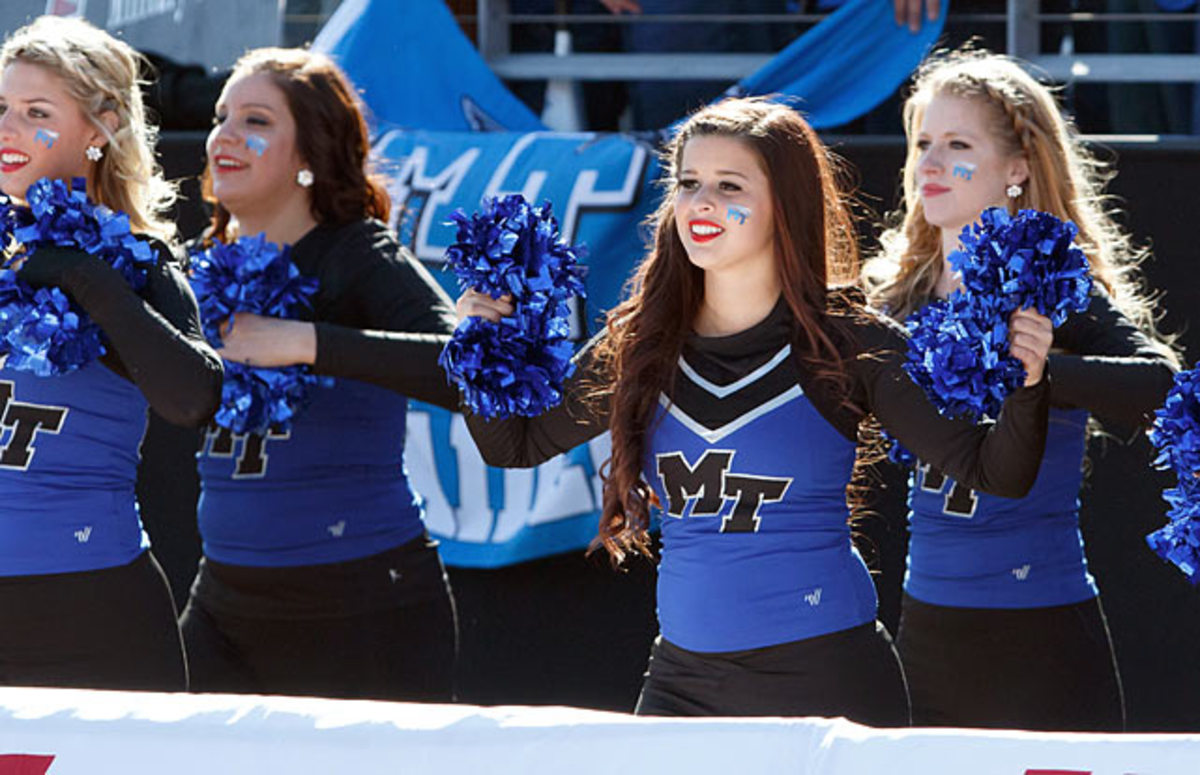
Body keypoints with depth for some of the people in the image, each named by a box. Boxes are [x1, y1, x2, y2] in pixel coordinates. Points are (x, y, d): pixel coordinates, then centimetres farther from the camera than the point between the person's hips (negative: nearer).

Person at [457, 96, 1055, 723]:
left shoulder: (846, 343, -6)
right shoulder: (638, 345, 5)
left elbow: (996, 474, -8)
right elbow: (514, 444, 16)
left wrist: (1024, 388, -27)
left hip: (824, 675, -4)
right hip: (682, 679, 4)